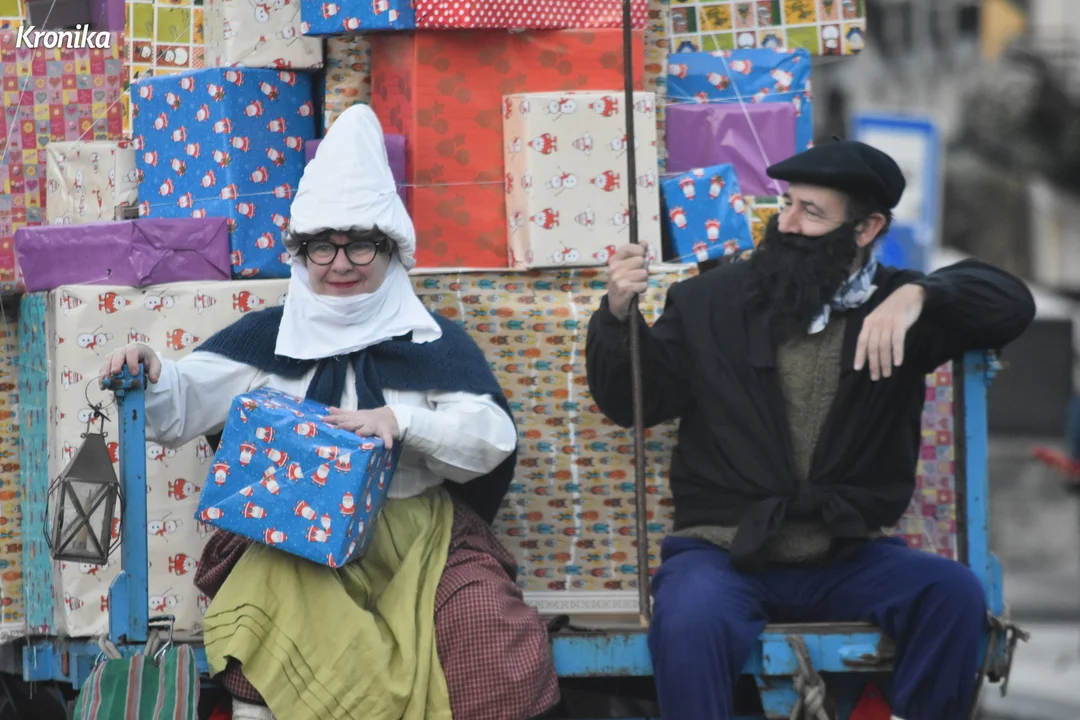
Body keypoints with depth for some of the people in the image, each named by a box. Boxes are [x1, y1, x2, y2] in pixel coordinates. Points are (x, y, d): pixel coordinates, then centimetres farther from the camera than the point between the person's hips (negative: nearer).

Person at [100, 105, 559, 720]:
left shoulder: (432, 341, 7)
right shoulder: (268, 339, 11)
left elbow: (494, 439, -1)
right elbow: (183, 404, 11)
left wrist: (405, 423, -16)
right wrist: (151, 379, -12)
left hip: (420, 536, 0)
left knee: (508, 664, -25)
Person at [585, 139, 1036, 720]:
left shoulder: (895, 308, 5)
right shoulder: (709, 303, 5)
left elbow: (1012, 304, -5)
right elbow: (631, 403, 9)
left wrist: (917, 296, -22)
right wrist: (618, 315, -11)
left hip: (846, 558, 1)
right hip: (722, 552, -1)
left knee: (952, 593, -25)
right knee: (689, 621, -35)